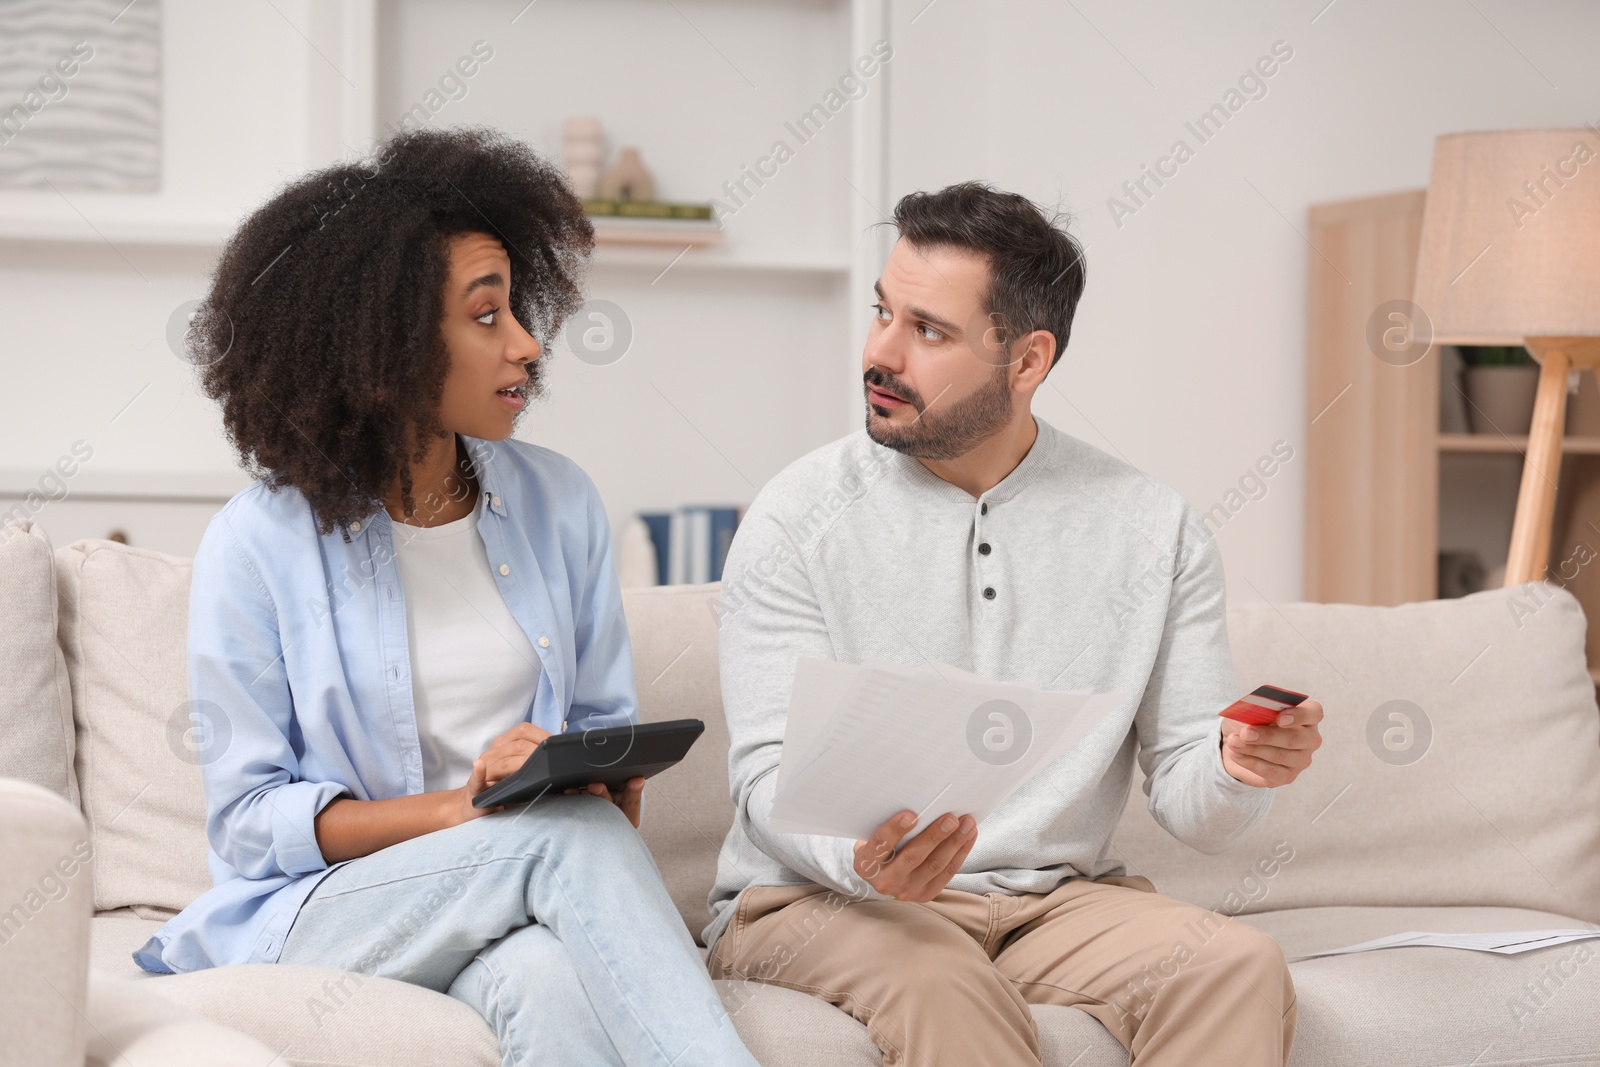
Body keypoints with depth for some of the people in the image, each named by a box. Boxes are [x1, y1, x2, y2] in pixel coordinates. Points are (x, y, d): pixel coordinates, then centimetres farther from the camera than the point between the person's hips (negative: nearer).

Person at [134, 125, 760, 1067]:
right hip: (321, 908, -3)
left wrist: (612, 810, -11)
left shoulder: (558, 502, 8)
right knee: (568, 834, -32)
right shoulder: (259, 546, -5)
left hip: (539, 893, 3)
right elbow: (250, 820, -5)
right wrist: (460, 805, -19)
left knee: (553, 984, -35)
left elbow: (610, 731, 14)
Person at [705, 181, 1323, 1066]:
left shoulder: (1153, 530, 5)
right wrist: (860, 857, -31)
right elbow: (771, 777, -8)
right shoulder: (798, 517, -2)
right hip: (818, 899, -3)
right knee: (938, 984, -36)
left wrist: (1235, 769, -20)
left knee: (1238, 965, -26)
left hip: (1060, 896, 3)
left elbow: (1191, 810, 5)